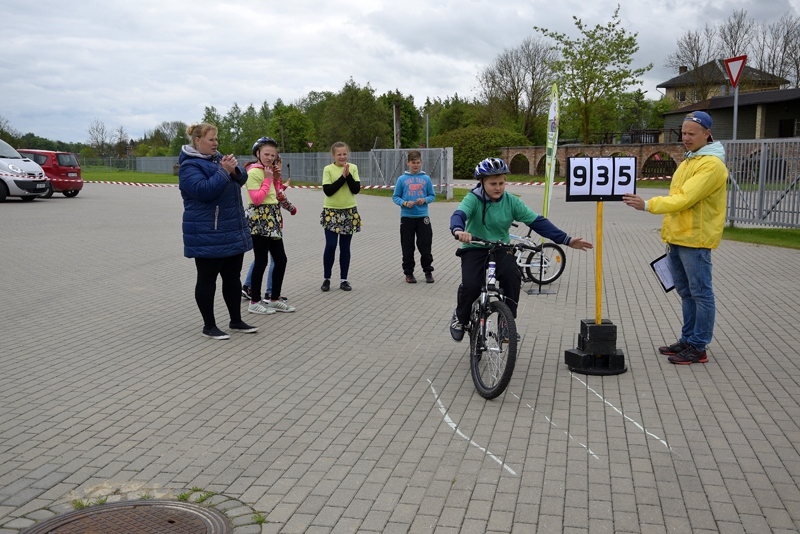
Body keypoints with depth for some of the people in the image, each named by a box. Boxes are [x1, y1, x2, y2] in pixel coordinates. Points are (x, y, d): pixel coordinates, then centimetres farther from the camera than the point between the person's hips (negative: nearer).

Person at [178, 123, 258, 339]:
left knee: (233, 277, 13)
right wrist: (224, 171, -22)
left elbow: (242, 178, 11)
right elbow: (203, 191, -25)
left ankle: (236, 321, 23)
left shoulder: (218, 158, 14)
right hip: (208, 236, -8)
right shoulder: (189, 166, -11)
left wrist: (234, 169, -10)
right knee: (207, 280, 2)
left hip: (233, 232, 8)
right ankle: (209, 326, 11)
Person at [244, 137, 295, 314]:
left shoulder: (267, 171, 15)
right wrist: (268, 179, -15)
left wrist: (276, 179, 7)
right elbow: (257, 199, -21)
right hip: (259, 221, -9)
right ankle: (254, 302, 8)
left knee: (281, 259, 9)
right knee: (262, 261, -4)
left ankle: (275, 299, 20)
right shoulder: (254, 172, -12)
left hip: (271, 220, 9)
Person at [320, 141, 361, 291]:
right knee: (330, 246, -7)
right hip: (331, 212, -2)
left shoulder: (353, 168, 3)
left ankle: (344, 280, 14)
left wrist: (348, 175, -16)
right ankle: (326, 279, 8)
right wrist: (342, 177, -16)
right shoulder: (328, 169, -4)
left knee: (345, 247, 7)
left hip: (349, 212, 2)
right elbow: (328, 191, -14)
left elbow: (356, 189, -5)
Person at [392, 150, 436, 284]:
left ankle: (428, 271, 17)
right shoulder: (402, 179, 1)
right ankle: (408, 272, 17)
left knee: (425, 245, 4)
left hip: (423, 217, 0)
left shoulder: (426, 179, 3)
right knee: (407, 247, 7)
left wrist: (425, 200, -13)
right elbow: (395, 197, 3)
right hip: (407, 217, 0)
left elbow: (432, 195, 7)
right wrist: (404, 203, -15)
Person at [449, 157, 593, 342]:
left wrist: (567, 240, -16)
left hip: (501, 249, 2)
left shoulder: (511, 202, -5)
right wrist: (458, 230, -57)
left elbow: (537, 222, -8)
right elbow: (459, 215, -31)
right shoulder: (473, 199, -12)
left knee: (512, 276, -27)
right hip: (475, 249, -2)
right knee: (470, 285, -25)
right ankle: (460, 318, 8)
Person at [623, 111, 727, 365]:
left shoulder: (712, 164, -14)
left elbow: (684, 198, -23)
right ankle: (687, 340, 25)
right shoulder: (688, 161, 18)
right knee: (685, 292, 15)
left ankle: (698, 347, 4)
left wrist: (648, 205, -29)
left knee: (700, 293, -2)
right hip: (676, 238, 10)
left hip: (695, 240, -10)